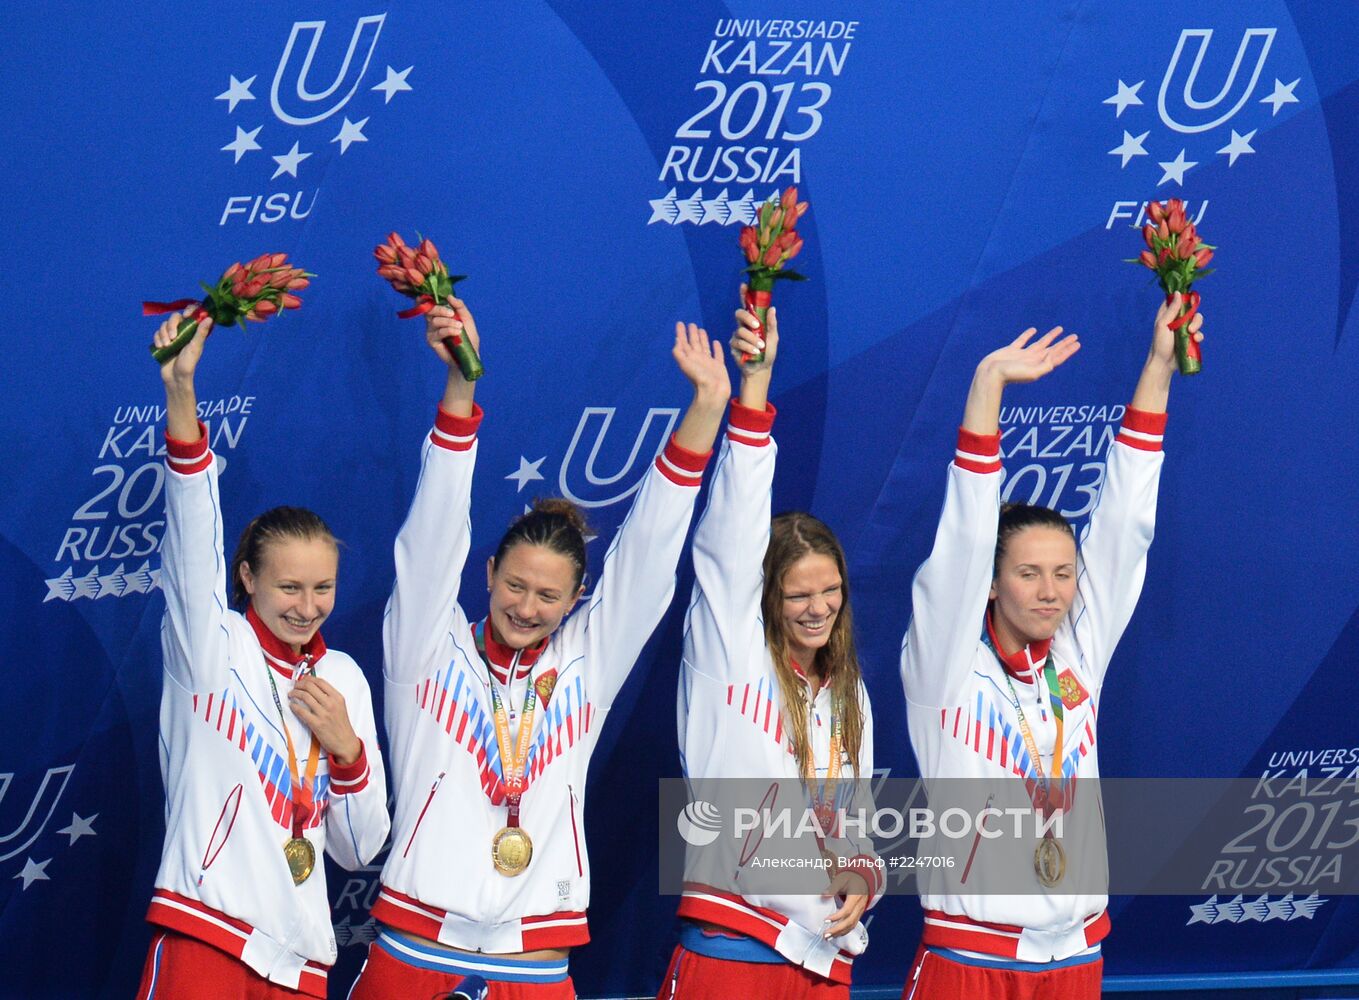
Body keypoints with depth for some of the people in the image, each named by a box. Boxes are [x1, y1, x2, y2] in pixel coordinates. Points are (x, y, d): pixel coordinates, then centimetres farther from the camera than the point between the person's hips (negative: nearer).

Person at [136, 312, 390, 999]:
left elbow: (360, 849, 16)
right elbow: (192, 537, -14)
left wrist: (347, 747, -2)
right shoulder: (213, 646, 4)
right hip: (204, 939, -4)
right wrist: (180, 395, -27)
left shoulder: (344, 678, 14)